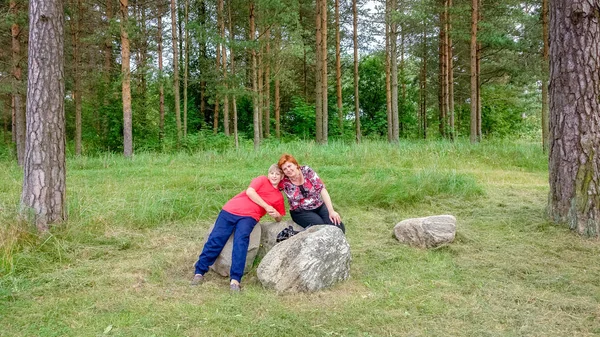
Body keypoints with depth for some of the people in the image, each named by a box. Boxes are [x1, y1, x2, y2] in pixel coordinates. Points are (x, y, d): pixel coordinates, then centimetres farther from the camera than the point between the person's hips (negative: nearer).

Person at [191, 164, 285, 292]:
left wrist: (277, 214, 1)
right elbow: (250, 192, -5)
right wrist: (267, 207, -8)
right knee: (216, 238, -11)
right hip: (231, 210, -1)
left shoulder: (279, 197, 21)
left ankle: (235, 279, -31)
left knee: (241, 240, -27)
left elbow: (279, 219, 25)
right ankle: (199, 272, 0)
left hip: (249, 217, 1)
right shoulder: (262, 180, 12)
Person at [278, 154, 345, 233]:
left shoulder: (306, 171, -11)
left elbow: (322, 189, -14)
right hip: (301, 213, -2)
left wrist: (331, 211, -20)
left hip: (320, 207, 2)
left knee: (339, 226, -20)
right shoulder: (284, 182, -11)